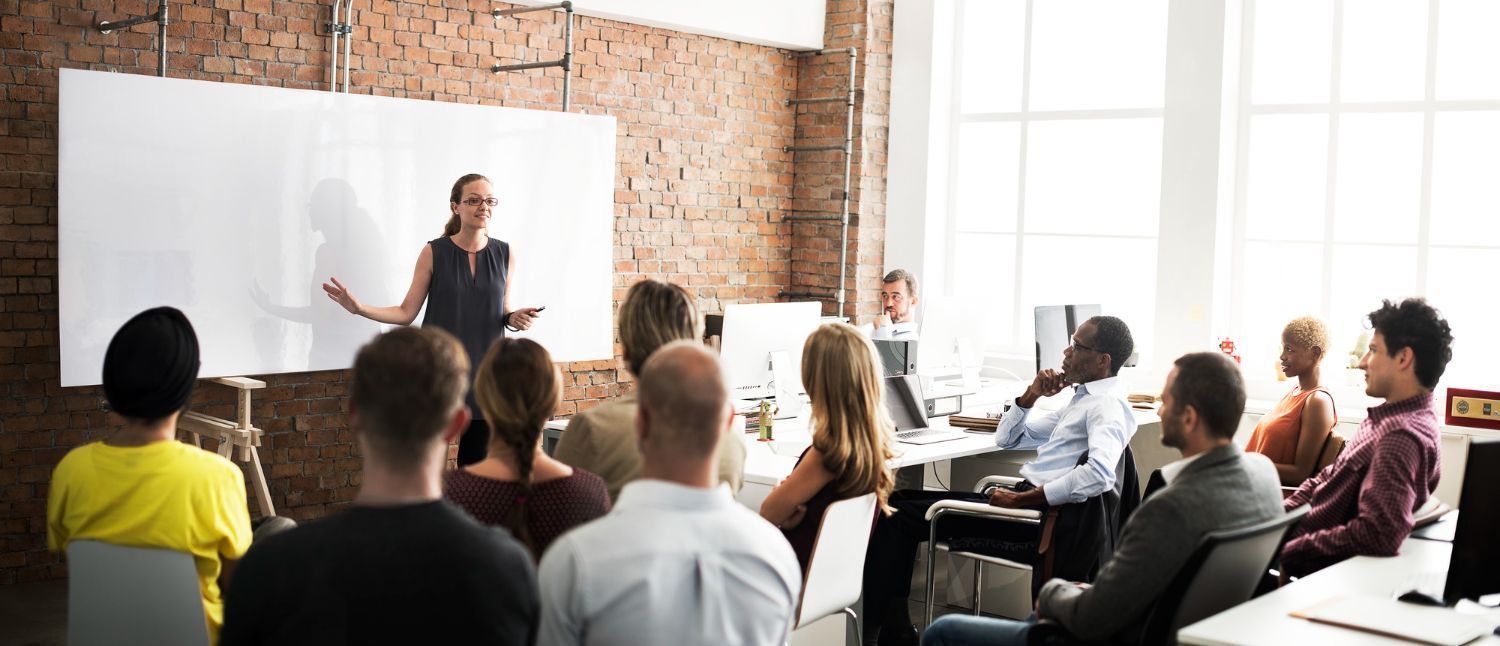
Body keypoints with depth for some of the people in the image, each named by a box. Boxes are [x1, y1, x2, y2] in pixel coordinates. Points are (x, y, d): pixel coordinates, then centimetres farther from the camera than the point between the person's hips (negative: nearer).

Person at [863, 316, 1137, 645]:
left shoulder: (1107, 405, -11)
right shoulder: (1083, 398, 20)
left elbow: (1099, 474, -31)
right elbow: (1006, 438, 25)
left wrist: (1021, 499, -26)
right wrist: (1032, 394, 7)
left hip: (1038, 515, -10)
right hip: (1024, 499, 10)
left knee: (899, 516, -11)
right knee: (900, 500, 6)